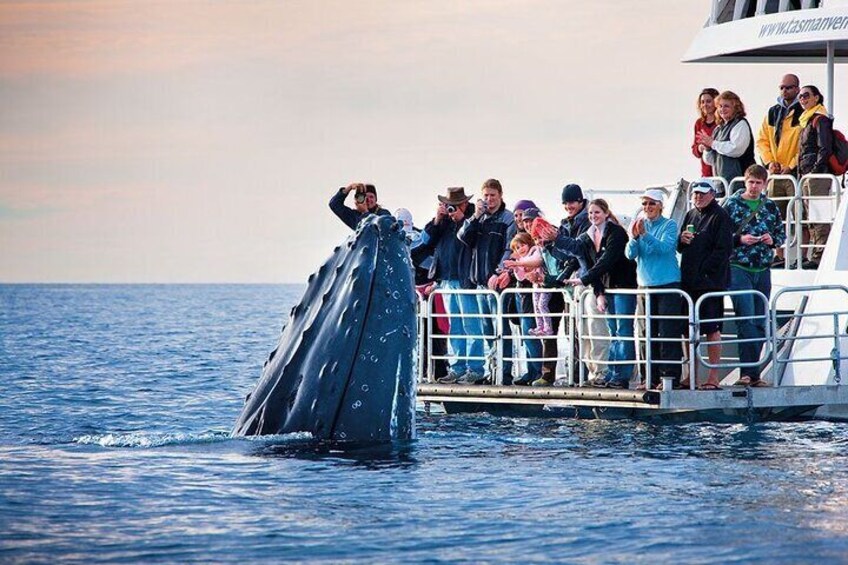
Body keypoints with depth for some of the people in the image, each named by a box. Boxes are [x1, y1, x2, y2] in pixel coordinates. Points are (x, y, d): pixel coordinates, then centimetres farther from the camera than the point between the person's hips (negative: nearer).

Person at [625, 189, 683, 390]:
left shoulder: (669, 225, -1)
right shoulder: (640, 225, 12)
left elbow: (665, 247, -18)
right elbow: (630, 254, 2)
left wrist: (645, 234, -30)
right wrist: (634, 237, -17)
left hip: (667, 284, -5)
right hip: (646, 284, 5)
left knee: (668, 332, -9)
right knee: (649, 333, 6)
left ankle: (670, 376, -9)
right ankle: (652, 377, 10)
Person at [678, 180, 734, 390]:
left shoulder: (720, 217, -6)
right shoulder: (690, 216, 17)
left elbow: (723, 249, -12)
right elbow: (679, 248, 20)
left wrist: (705, 270, -16)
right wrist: (682, 239, -3)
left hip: (710, 281, -7)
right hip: (688, 282, 7)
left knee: (712, 329, -5)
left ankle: (713, 378, -2)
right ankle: (691, 378, 15)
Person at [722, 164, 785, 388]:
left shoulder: (771, 206, 11)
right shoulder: (731, 204, 0)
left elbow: (782, 233, 18)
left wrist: (773, 240, -4)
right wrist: (740, 239, -16)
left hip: (763, 270, 5)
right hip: (739, 269, -5)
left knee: (760, 323, 6)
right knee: (746, 320, -14)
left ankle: (751, 373, 11)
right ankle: (749, 371, -16)